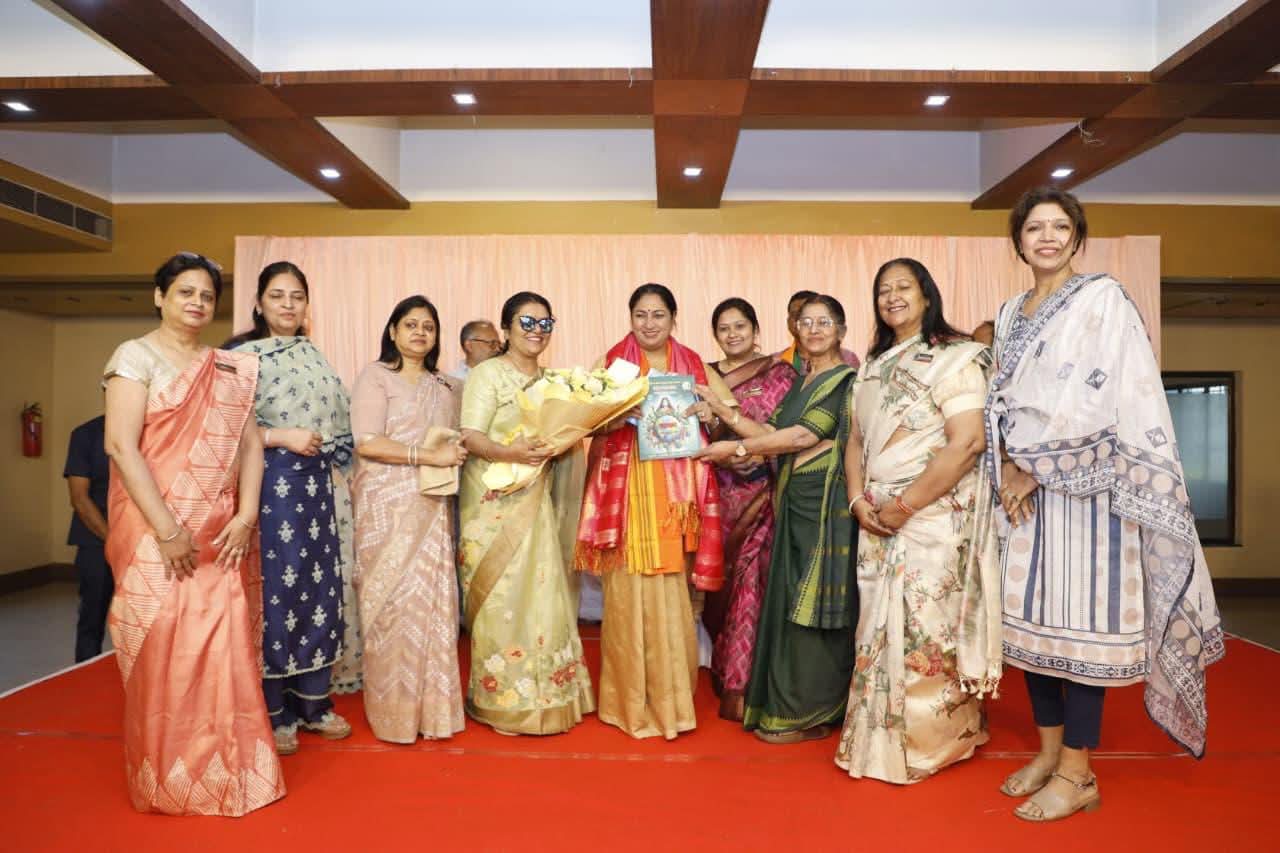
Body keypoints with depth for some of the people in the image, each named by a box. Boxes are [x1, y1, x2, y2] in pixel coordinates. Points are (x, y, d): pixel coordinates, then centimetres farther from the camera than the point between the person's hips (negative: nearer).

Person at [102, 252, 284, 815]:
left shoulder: (229, 368, 13)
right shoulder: (136, 356, -2)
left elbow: (249, 444, 8)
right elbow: (121, 445, -12)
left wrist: (245, 516, -6)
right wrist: (166, 527, -18)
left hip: (222, 533, 4)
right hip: (157, 530, -4)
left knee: (226, 650, 4)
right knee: (163, 652, 0)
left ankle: (226, 772, 18)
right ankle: (168, 782, 16)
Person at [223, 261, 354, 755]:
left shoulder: (313, 355, 15)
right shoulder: (242, 355, -3)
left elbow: (337, 415, 19)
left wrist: (330, 452, 6)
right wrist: (283, 437, -16)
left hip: (316, 484, 6)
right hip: (270, 485, -6)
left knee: (319, 586, 8)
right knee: (275, 590, -1)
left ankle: (313, 703, 22)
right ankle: (274, 714, 13)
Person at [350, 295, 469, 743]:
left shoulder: (448, 387, 17)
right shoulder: (375, 376, 0)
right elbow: (367, 442, -11)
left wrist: (459, 453, 2)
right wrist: (428, 456, -16)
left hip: (433, 505, 5)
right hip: (387, 504, -5)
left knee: (434, 600, 3)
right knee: (394, 602, -3)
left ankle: (432, 706, 14)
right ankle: (394, 711, 9)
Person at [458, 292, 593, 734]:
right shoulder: (487, 374, -4)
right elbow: (471, 437, -14)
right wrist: (509, 452, -32)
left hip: (538, 503, 6)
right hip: (495, 503, -6)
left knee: (542, 593, 7)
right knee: (502, 598, -4)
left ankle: (543, 695, 19)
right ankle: (505, 698, 8)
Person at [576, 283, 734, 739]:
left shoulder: (693, 366, 12)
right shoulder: (611, 363, 6)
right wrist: (619, 416, -20)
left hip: (675, 493, 2)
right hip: (626, 491, -2)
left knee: (672, 592, 3)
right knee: (630, 590, -3)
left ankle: (671, 697, 17)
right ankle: (633, 701, 11)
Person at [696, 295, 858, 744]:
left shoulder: (847, 380, -7)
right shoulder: (801, 382, 18)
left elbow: (804, 436, -16)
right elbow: (773, 435, 9)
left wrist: (735, 448, -13)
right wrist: (722, 411, 2)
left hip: (825, 503, -8)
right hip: (796, 502, 8)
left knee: (814, 603, -2)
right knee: (793, 600, 11)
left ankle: (811, 715, 11)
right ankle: (793, 704, 23)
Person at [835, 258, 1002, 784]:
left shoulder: (954, 358, -6)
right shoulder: (873, 368, 15)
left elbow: (968, 442, -17)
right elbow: (855, 440, 16)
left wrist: (904, 505, -17)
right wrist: (858, 501, -1)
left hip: (934, 519, -6)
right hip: (877, 522, 6)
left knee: (925, 631, -1)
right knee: (881, 629, 10)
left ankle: (929, 744, 18)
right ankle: (881, 741, 24)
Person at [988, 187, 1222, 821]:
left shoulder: (1103, 297, -3)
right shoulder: (1009, 313, 16)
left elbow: (1094, 394, -12)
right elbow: (1002, 399, 12)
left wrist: (1035, 467, -12)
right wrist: (1007, 466, -4)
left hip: (1083, 480, -6)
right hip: (1024, 483, 6)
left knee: (1079, 616, -3)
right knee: (1030, 613, 9)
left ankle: (1076, 774, 8)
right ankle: (1049, 751, 22)